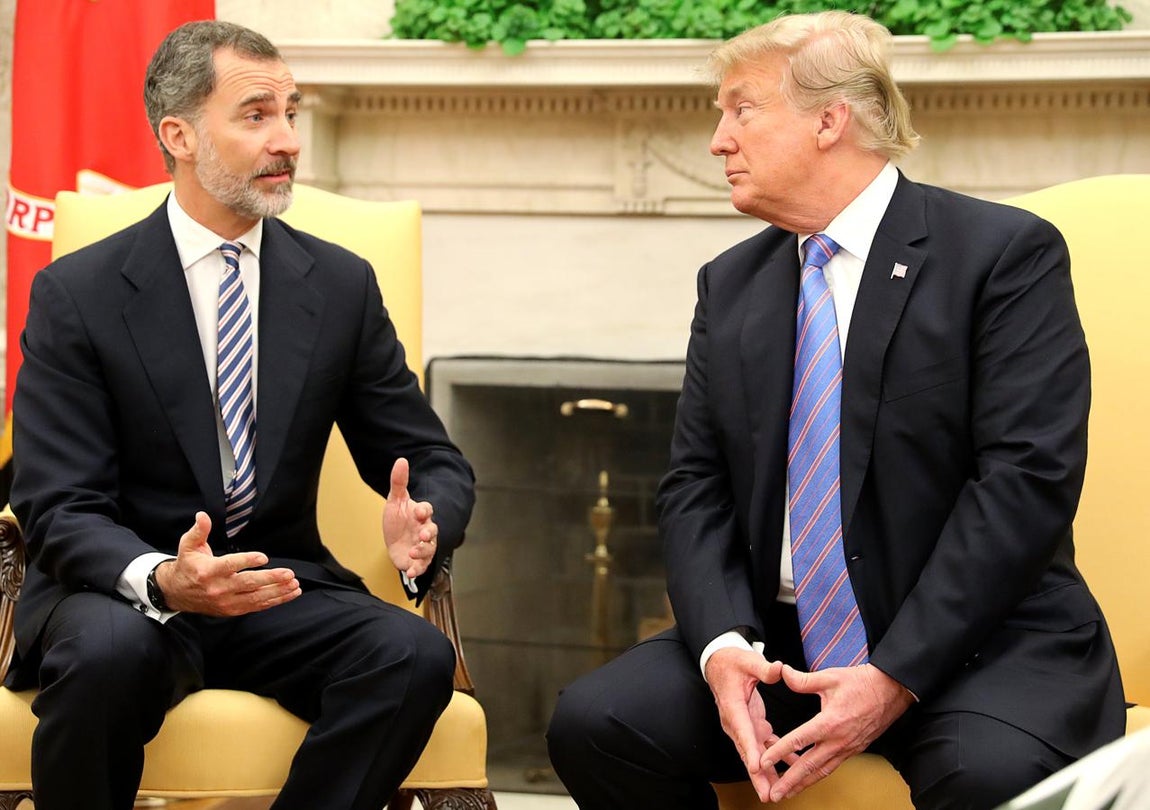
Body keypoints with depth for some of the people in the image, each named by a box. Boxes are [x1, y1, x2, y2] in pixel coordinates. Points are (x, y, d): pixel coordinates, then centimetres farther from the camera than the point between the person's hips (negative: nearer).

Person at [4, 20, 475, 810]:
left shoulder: (343, 285, 5)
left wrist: (423, 532, -18)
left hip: (280, 595, 3)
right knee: (107, 654, -37)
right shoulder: (76, 294, -4)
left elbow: (435, 463, 9)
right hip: (123, 593, -3)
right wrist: (160, 579, -32)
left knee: (416, 655, -27)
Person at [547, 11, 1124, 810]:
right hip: (779, 646, 5)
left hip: (975, 644, -5)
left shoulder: (1005, 253, -5)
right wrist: (722, 646, -12)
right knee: (592, 723, -17)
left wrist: (895, 677, -20)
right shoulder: (730, 285, 13)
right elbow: (695, 488, 9)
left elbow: (1025, 481, -13)